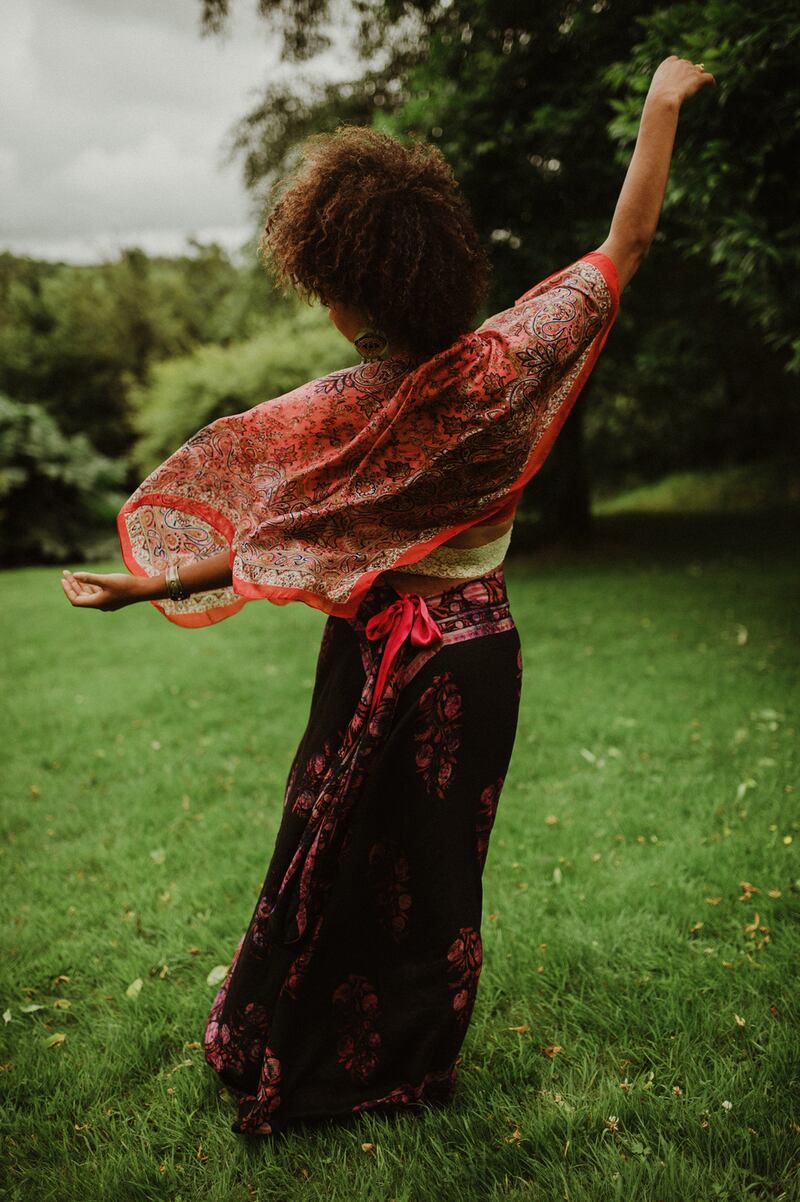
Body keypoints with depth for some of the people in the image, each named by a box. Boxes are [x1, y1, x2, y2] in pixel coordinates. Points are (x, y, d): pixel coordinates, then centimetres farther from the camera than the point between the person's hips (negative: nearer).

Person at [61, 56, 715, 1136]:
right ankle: (418, 1066, 36)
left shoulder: (325, 420, -21)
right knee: (443, 865, 18)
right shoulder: (511, 359, -14)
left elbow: (268, 553, -14)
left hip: (382, 657, -2)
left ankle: (285, 1071, 34)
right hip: (480, 651, 3)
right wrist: (663, 104, 6)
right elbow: (628, 241, -5)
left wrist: (145, 587, -3)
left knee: (335, 865, 15)